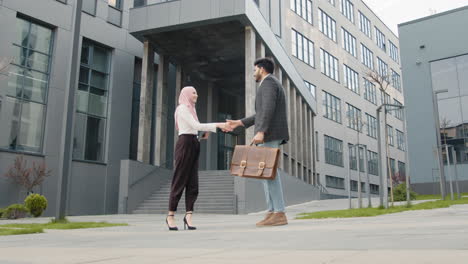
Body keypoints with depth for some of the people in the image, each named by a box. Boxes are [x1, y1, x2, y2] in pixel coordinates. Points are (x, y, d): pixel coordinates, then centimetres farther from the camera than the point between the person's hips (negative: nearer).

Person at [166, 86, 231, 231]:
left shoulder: (191, 109, 24)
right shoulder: (182, 108, -5)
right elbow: (197, 125, -15)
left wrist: (204, 132, 2)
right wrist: (218, 125, -17)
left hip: (194, 144, 9)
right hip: (185, 144, -9)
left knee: (193, 182, 0)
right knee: (180, 180, -5)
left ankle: (188, 215, -2)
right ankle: (170, 216, 3)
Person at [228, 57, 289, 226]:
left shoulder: (268, 82, -5)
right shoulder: (273, 85, 27)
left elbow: (268, 109, -22)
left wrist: (260, 132, -32)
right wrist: (239, 123, 27)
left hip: (269, 134, -10)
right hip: (269, 135, 10)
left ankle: (279, 214, -14)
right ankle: (273, 213, 3)